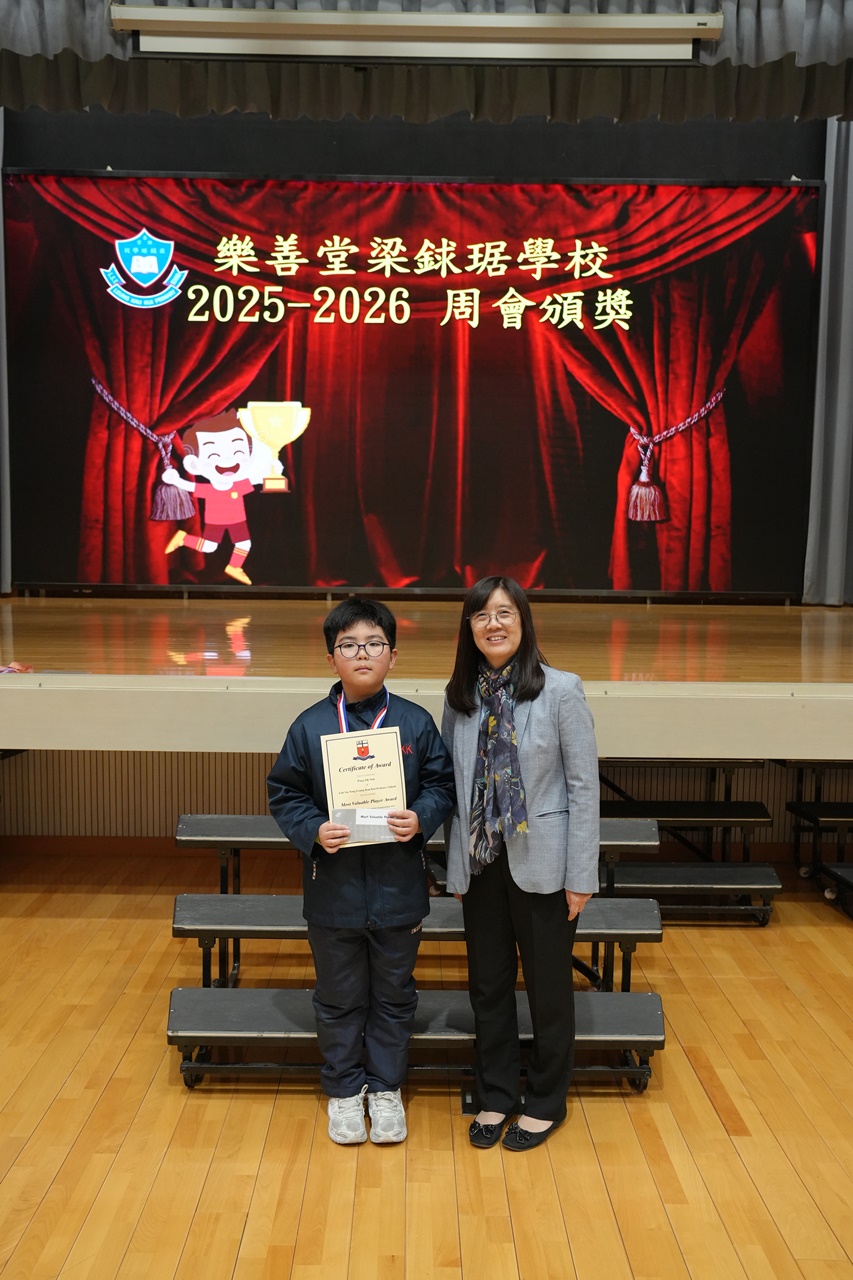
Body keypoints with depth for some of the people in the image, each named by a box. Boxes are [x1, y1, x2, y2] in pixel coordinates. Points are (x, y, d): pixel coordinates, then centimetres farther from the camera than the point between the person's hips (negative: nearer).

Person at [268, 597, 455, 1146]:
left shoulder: (416, 723, -5)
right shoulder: (310, 726, -5)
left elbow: (443, 784, 1)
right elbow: (284, 792, -1)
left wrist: (421, 819, -17)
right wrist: (313, 830, -17)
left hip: (399, 889, 1)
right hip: (334, 889, 0)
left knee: (394, 996, 16)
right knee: (339, 999, 15)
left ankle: (386, 1089, 36)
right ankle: (345, 1091, 35)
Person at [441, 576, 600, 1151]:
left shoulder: (561, 690, -11)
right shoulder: (461, 696, 1)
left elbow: (584, 786, -9)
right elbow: (453, 786, 7)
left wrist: (581, 876, -10)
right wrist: (456, 867, 7)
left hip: (540, 864, -4)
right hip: (481, 863, 4)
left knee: (548, 986, 11)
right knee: (489, 983, 15)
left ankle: (546, 1102, 31)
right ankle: (497, 1094, 35)